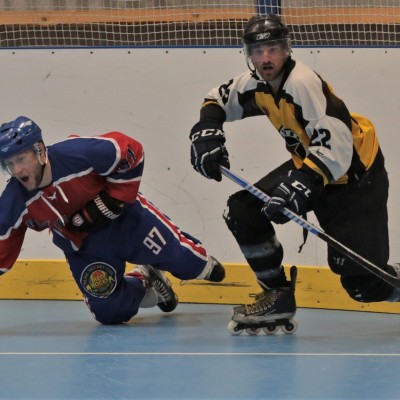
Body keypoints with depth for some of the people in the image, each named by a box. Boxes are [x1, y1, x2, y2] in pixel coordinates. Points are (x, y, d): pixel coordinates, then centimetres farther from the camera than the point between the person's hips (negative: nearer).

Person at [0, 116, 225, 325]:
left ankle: (203, 265, 39)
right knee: (111, 313, -6)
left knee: (186, 262, 0)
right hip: (82, 245, 2)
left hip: (124, 218, -2)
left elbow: (130, 151, -21)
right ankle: (143, 281, 26)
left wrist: (110, 202, -21)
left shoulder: (78, 154, -32)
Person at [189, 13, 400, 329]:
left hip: (355, 173, -8)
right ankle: (278, 295, 11)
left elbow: (336, 147, -35)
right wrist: (207, 131, -5)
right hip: (309, 163, 8)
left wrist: (303, 184, -44)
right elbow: (218, 100, 15)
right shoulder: (255, 84, -5)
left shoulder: (305, 84, -29)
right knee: (243, 211, -2)